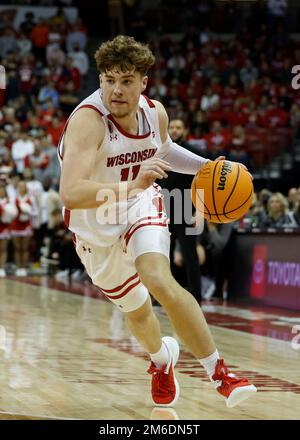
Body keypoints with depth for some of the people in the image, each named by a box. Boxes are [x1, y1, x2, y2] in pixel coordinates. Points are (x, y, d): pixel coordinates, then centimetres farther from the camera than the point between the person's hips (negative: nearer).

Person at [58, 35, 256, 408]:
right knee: (136, 310, 16)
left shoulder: (155, 112, -14)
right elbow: (69, 193, -45)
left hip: (140, 205, 2)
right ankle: (162, 357, 51)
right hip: (95, 227, -1)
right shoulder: (88, 120, -33)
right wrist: (131, 185, -56)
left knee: (160, 283, -27)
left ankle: (218, 373, -20)